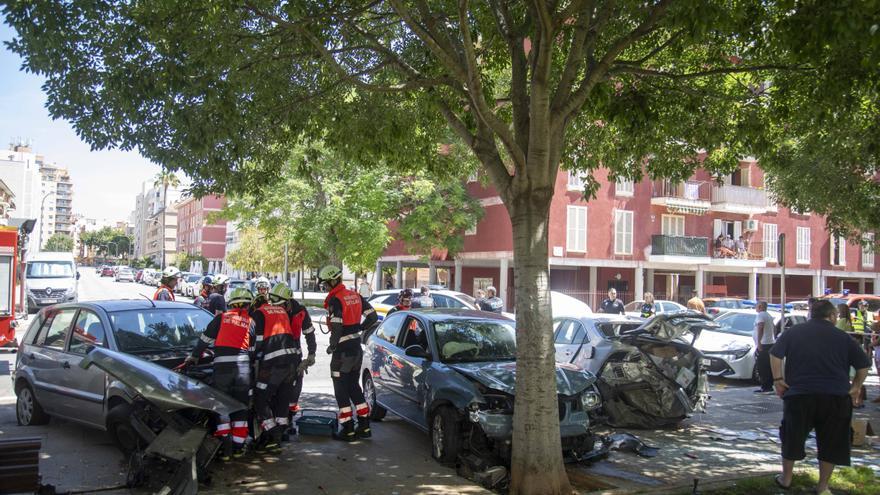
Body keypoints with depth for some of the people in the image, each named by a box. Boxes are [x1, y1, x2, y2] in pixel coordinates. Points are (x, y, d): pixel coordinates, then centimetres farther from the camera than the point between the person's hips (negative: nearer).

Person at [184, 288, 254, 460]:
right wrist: (253, 364, 24)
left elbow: (204, 340, 12)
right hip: (242, 364, 1)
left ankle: (225, 446, -2)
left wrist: (193, 357, 23)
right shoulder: (250, 322, 11)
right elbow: (253, 349, 11)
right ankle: (238, 446, 13)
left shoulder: (221, 318, 9)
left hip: (222, 365, -1)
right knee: (241, 406, 10)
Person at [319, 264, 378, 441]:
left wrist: (331, 347, -9)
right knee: (354, 387, 18)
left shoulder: (335, 300, -17)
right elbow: (373, 317, 10)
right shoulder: (355, 296, 8)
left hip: (343, 351, -8)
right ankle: (364, 427, 20)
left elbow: (336, 328, -24)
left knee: (341, 391, 2)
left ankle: (348, 430, 5)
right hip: (357, 349, 8)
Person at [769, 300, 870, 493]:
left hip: (799, 394, 0)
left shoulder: (793, 332, 6)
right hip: (836, 397, 0)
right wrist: (855, 387, 16)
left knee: (792, 437, 15)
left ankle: (786, 478, 26)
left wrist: (778, 379, 4)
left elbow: (775, 354, -2)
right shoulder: (843, 337, 6)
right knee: (831, 442, 13)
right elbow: (863, 365, 6)